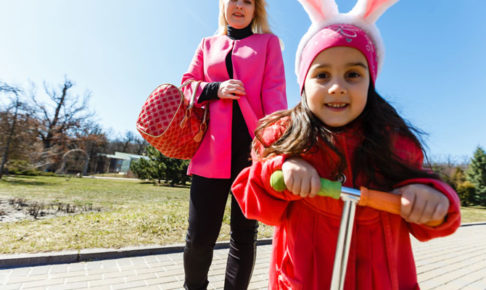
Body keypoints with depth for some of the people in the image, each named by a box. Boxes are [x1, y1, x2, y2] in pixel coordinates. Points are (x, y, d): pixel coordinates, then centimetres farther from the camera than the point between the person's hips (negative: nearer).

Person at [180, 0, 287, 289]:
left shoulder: (268, 42, 15)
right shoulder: (208, 44, 23)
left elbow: (274, 91, 2)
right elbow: (187, 84, 18)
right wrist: (216, 90, -3)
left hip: (252, 141, -1)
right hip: (214, 145, 2)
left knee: (245, 232, 3)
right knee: (200, 235, 1)